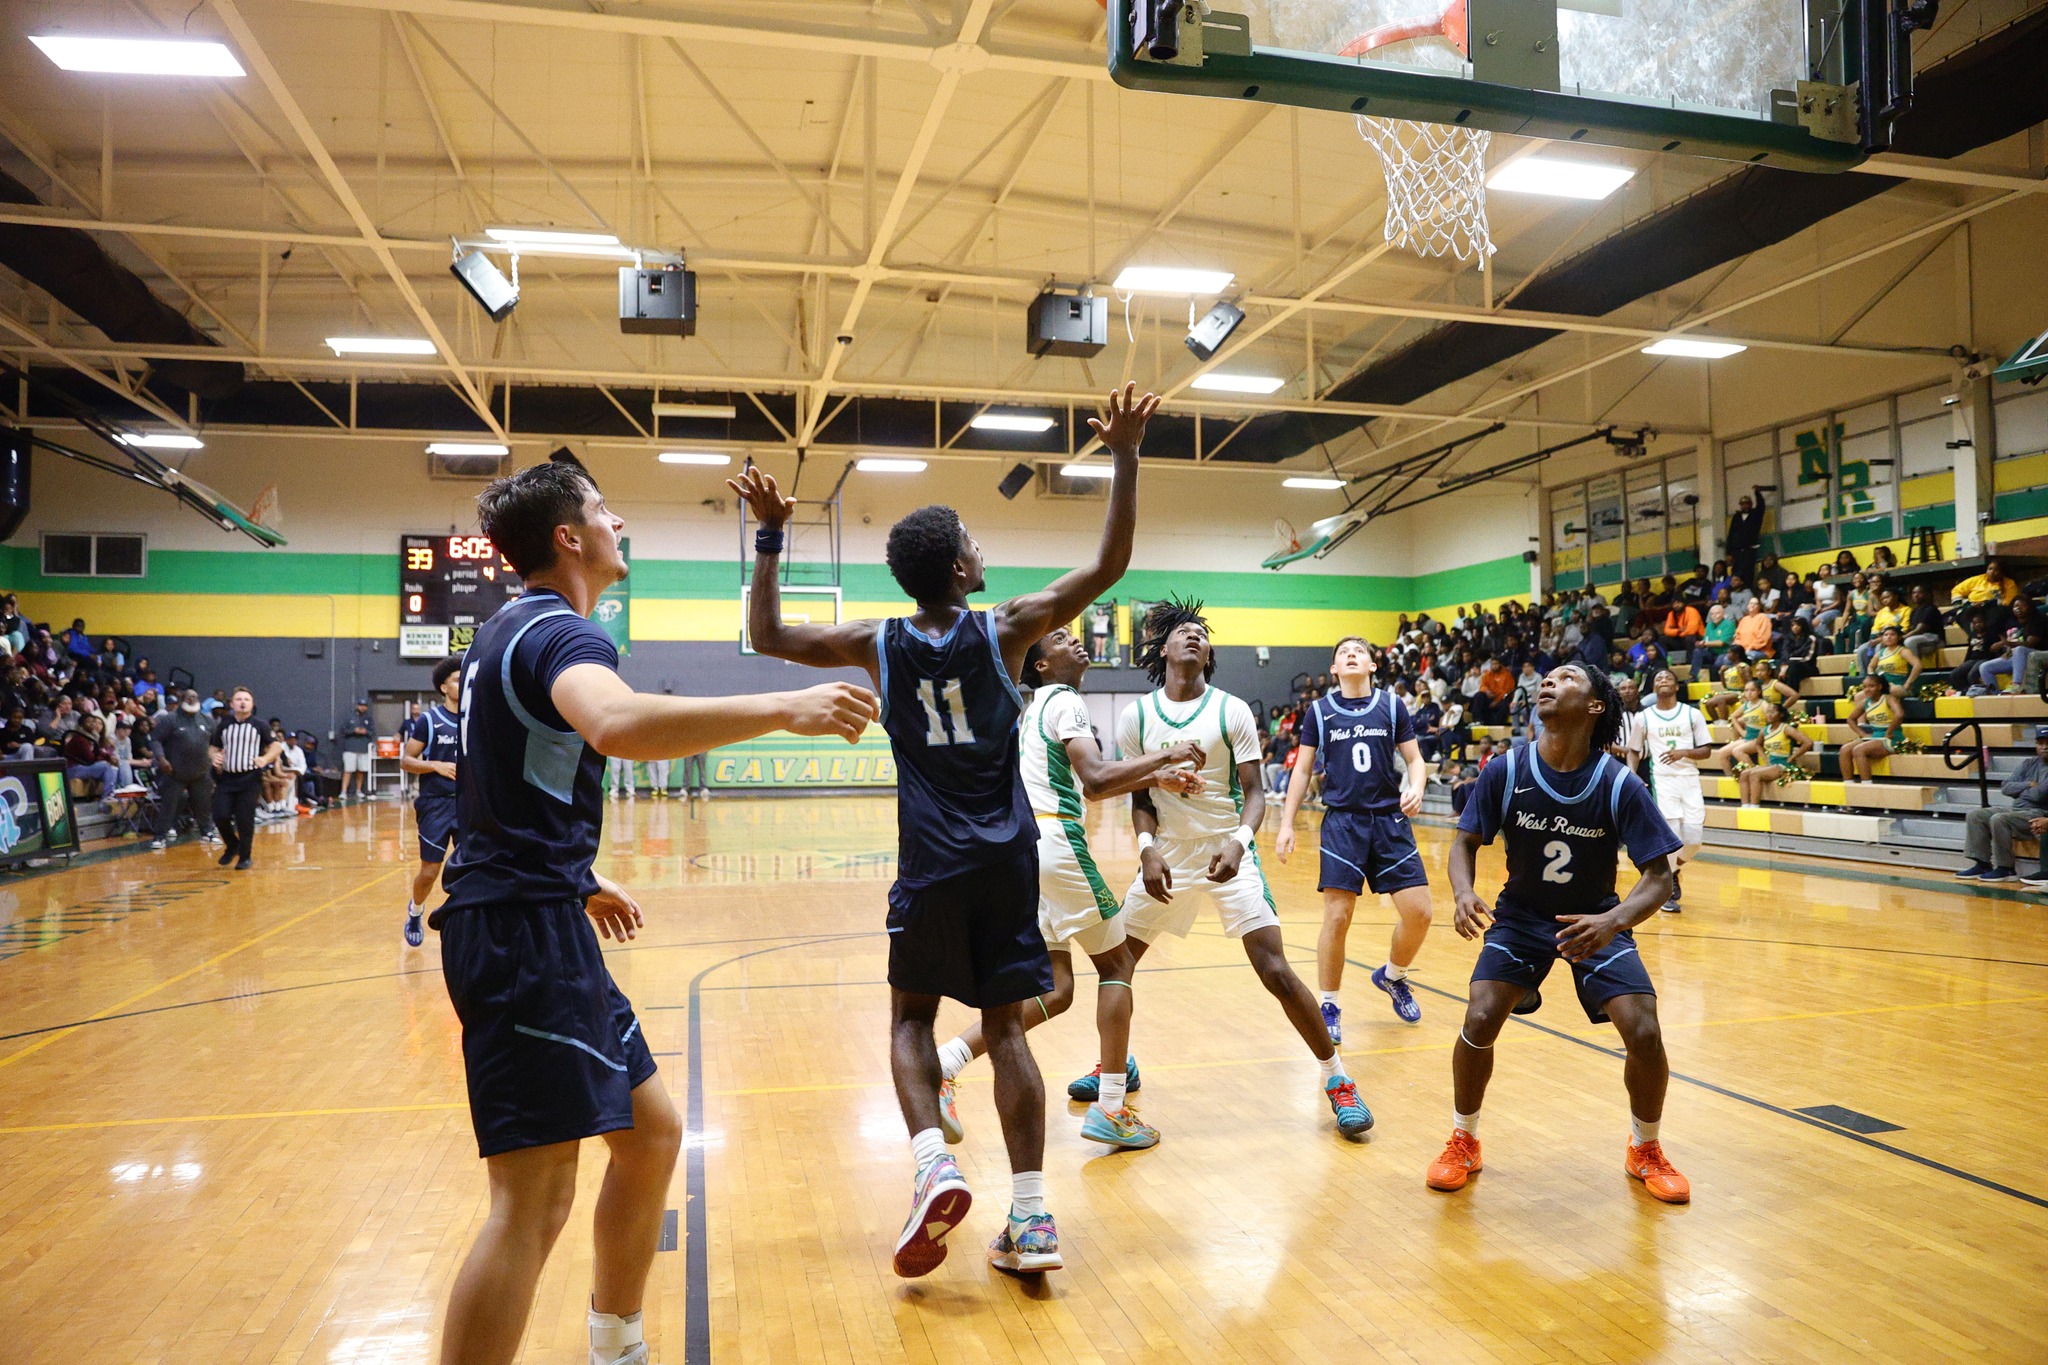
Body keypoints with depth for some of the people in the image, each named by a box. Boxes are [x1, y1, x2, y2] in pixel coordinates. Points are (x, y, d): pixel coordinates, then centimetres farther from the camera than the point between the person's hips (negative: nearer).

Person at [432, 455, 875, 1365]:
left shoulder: (513, 633, 19)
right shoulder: (558, 630, -13)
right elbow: (618, 723, -38)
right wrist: (784, 708, -39)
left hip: (536, 922, 10)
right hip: (524, 928, -10)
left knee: (651, 1132, 16)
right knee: (537, 1196, -11)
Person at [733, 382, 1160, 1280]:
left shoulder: (878, 646, -3)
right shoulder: (1007, 629, -6)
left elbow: (766, 636, 7)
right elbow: (1109, 566, -3)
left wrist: (769, 539, 6)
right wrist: (1125, 460, -4)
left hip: (932, 866, 0)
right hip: (1008, 861, 0)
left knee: (911, 1015, 17)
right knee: (1005, 1027, 6)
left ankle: (932, 1162, -6)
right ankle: (1031, 1219, 6)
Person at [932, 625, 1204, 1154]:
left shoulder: (1037, 707, 24)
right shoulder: (1065, 701, -6)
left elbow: (1083, 785, 28)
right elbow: (1096, 781, -20)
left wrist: (1156, 778, 21)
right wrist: (1167, 756, -12)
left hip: (1024, 846, 9)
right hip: (1056, 840, -9)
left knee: (1054, 992, 9)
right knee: (1116, 965, 5)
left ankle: (941, 1065, -1)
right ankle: (1110, 1109, 5)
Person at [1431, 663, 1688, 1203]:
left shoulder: (1621, 786, -19)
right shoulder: (1506, 772, -15)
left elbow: (1659, 877, -16)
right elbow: (1466, 841, -4)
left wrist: (1613, 921, -36)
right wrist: (1464, 893, -26)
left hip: (1596, 920, 0)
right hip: (1520, 915, 1)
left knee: (1644, 1034, -15)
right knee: (1480, 1021, -18)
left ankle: (1646, 1150, 17)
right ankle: (1463, 1142, 8)